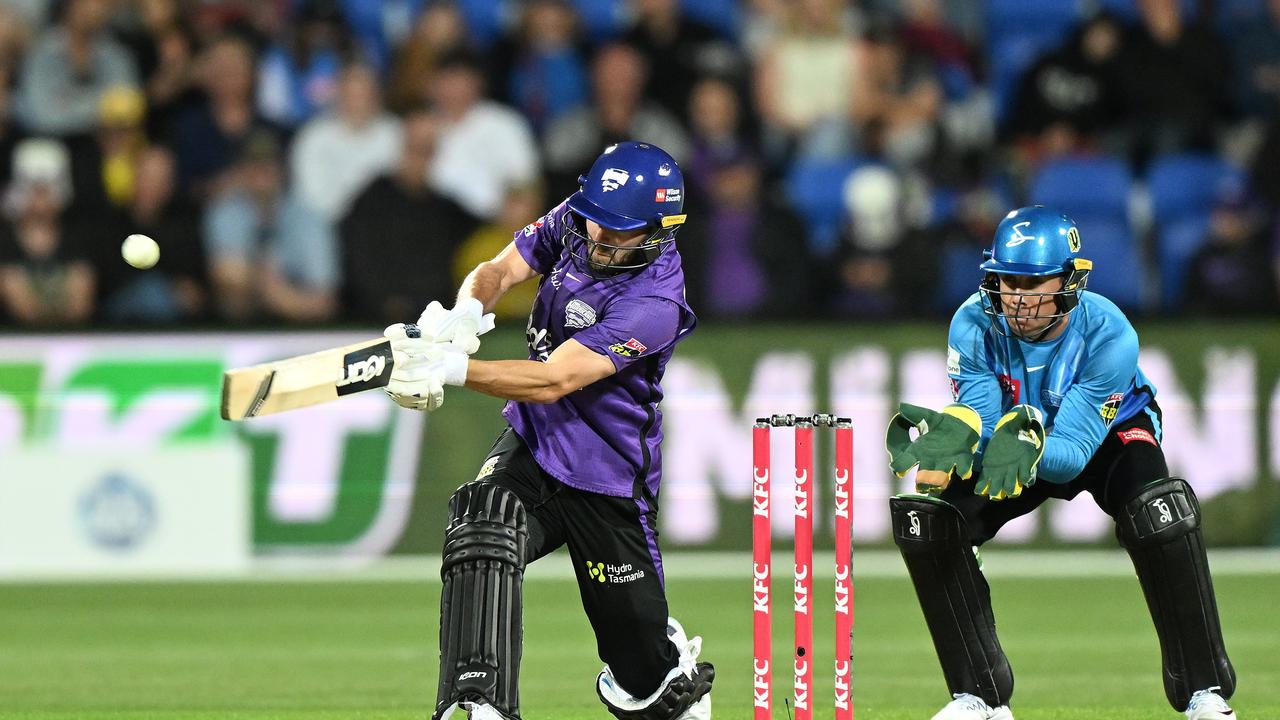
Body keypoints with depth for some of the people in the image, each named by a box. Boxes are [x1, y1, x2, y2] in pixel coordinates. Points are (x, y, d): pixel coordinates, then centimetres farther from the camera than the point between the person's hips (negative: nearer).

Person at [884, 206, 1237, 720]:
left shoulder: (1108, 336, -32)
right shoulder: (975, 326, -25)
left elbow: (1070, 455, -36)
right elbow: (981, 432, -28)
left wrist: (1028, 445, -58)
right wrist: (956, 435, -52)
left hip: (1109, 440, -3)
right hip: (1020, 438, 3)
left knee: (1159, 512, -34)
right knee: (926, 516, -19)